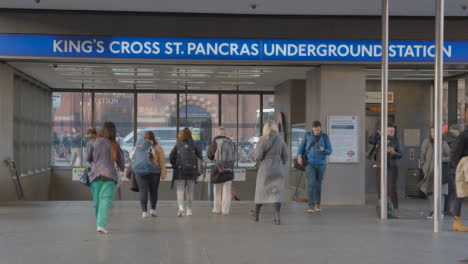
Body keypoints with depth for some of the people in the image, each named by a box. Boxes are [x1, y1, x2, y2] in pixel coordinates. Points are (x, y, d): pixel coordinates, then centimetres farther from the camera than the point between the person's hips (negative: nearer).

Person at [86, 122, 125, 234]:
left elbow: (88, 159, 9)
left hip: (95, 174, 1)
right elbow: (120, 162, 11)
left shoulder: (95, 143, -1)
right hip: (109, 175, -1)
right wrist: (122, 168, 33)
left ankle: (99, 224, 21)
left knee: (97, 201, 13)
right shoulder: (115, 145, 1)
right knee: (105, 200, -6)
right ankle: (101, 225, -21)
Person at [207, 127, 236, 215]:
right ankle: (225, 209, 2)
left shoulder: (216, 142, -7)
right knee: (227, 190, 5)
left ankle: (217, 208, 15)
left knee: (217, 190, 11)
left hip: (218, 169, -3)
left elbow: (209, 155, 3)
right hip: (229, 169, 3)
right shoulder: (231, 143, 6)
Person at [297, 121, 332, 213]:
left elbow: (329, 151, 0)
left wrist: (323, 150, -24)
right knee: (311, 184, -15)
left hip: (321, 164, 1)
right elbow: (301, 148, 3)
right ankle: (311, 206, -15)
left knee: (318, 185, 10)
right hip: (310, 164, -1)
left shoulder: (325, 137, 0)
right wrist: (299, 156, -18)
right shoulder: (307, 136, 0)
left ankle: (317, 204, 27)